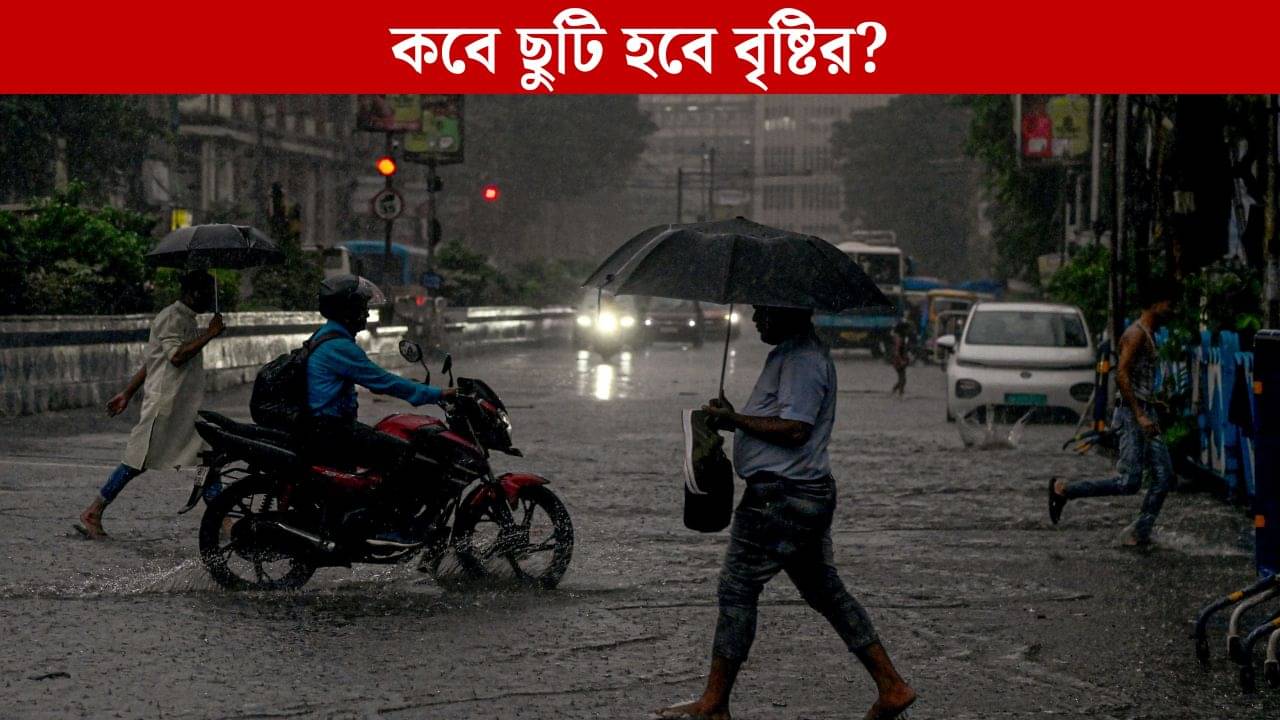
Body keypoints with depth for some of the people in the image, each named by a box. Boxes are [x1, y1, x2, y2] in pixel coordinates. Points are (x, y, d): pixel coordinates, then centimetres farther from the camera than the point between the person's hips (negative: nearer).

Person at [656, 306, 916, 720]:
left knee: (737, 588, -4)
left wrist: (734, 419, -15)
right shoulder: (791, 353, 18)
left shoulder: (802, 358, -16)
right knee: (826, 592, 13)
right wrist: (736, 419, 8)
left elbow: (795, 429, -24)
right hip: (810, 494, 11)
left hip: (783, 496, -11)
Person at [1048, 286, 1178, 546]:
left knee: (1164, 476, 3)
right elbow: (1122, 374, -22)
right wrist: (1140, 416, -25)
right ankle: (1063, 489, -3)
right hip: (1132, 414, -10)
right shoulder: (1136, 334, -14)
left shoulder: (1150, 335, 17)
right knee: (1129, 482, -12)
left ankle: (1140, 533, 8)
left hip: (1146, 414, 10)